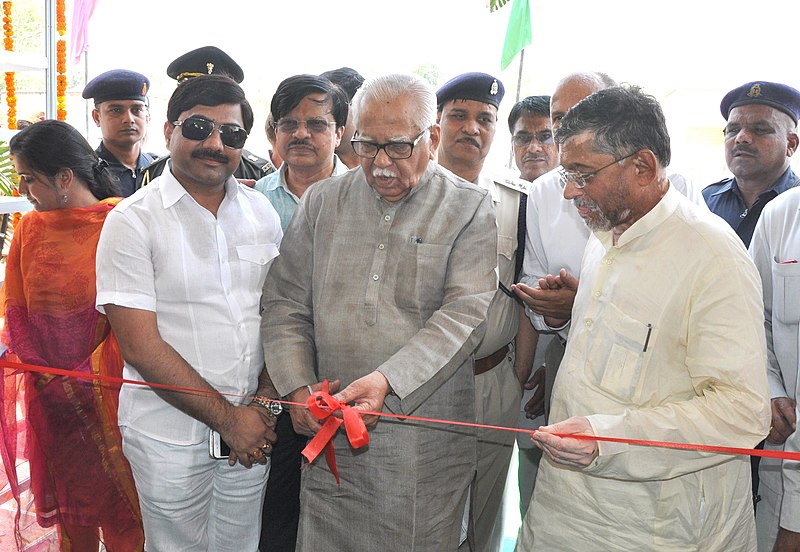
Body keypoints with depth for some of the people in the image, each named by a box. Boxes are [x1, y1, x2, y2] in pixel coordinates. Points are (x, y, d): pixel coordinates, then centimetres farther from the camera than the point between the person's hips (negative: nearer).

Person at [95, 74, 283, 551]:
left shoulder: (262, 212, 4)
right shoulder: (133, 221, -10)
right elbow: (142, 346, -13)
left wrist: (263, 405, -6)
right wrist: (227, 418, -12)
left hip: (251, 431, 4)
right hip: (169, 435, -4)